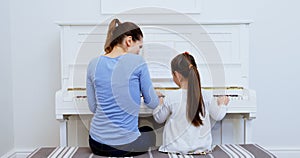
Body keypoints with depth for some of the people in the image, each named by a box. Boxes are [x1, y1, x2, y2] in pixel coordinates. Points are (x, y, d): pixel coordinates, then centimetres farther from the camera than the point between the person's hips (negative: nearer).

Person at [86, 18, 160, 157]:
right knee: (149, 132, 32)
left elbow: (93, 107, 6)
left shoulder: (93, 64, 1)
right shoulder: (137, 62, -10)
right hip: (126, 145, -4)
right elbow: (153, 103, -1)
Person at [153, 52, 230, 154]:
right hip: (202, 147, 3)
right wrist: (222, 103, 31)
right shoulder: (205, 96, -7)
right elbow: (218, 116, 10)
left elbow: (159, 119, 2)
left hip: (176, 148, -3)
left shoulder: (170, 97, -15)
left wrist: (160, 104, 22)